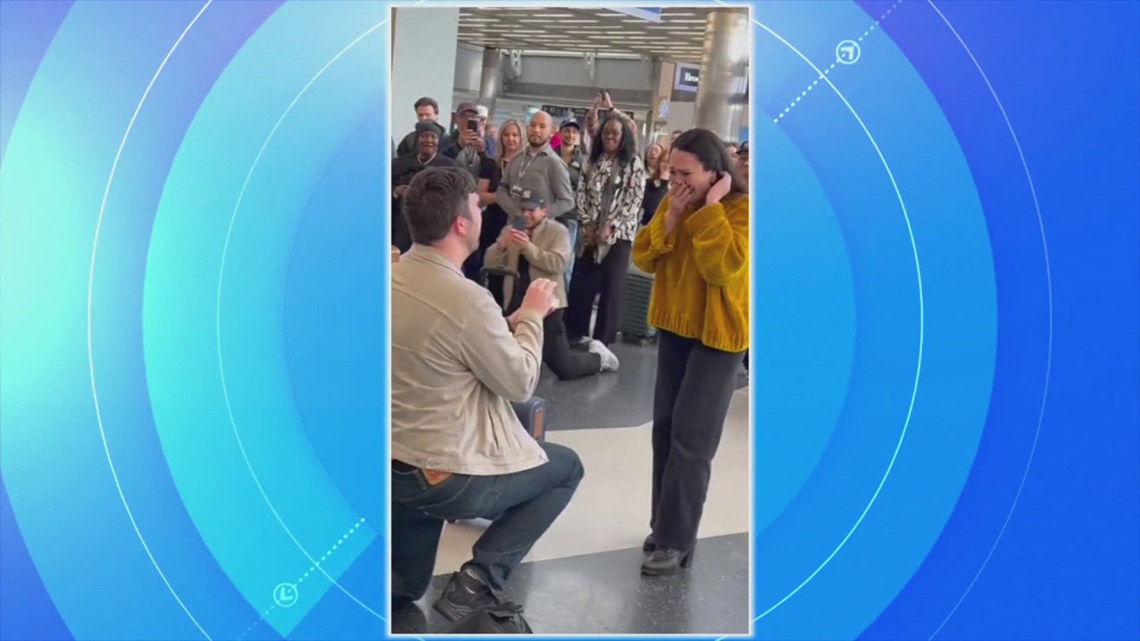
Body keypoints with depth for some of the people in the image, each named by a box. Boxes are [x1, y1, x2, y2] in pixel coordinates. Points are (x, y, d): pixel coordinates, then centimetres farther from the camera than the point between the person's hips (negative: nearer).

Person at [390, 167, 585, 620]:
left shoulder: (393, 277, 0)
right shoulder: (468, 299, -24)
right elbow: (520, 383, -10)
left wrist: (512, 323, 13)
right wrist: (532, 316, 4)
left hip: (393, 468, 8)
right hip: (450, 476, -7)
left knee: (405, 585, 31)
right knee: (566, 467, 19)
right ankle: (481, 578, 6)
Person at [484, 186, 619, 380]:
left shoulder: (558, 231, -3)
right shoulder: (511, 230, 11)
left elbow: (558, 264, -19)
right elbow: (489, 263, 4)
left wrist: (528, 247, -25)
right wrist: (501, 245, -16)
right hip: (516, 302, 5)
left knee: (563, 368, -6)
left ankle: (598, 356, 25)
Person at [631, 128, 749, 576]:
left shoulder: (741, 209, -16)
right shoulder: (674, 202, 4)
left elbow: (723, 268, -30)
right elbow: (643, 259, -2)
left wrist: (710, 209, -26)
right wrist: (671, 216, -15)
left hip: (717, 334, -7)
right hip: (674, 327, 7)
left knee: (691, 437, -7)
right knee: (665, 428, 10)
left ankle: (676, 541, 1)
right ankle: (664, 524, 22)